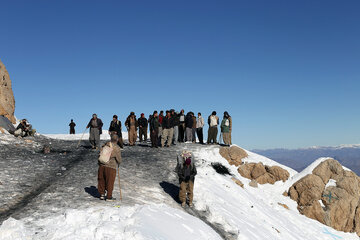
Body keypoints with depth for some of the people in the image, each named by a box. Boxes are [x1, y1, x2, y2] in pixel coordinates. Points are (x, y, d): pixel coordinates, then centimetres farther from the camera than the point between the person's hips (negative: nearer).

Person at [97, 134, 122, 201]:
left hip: (102, 165, 5)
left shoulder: (105, 145, 4)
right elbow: (119, 160, -7)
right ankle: (109, 197, 15)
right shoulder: (117, 148, -10)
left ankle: (102, 195, 27)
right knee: (110, 182, 7)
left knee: (101, 181, 17)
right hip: (111, 167, -5)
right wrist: (118, 163, 15)